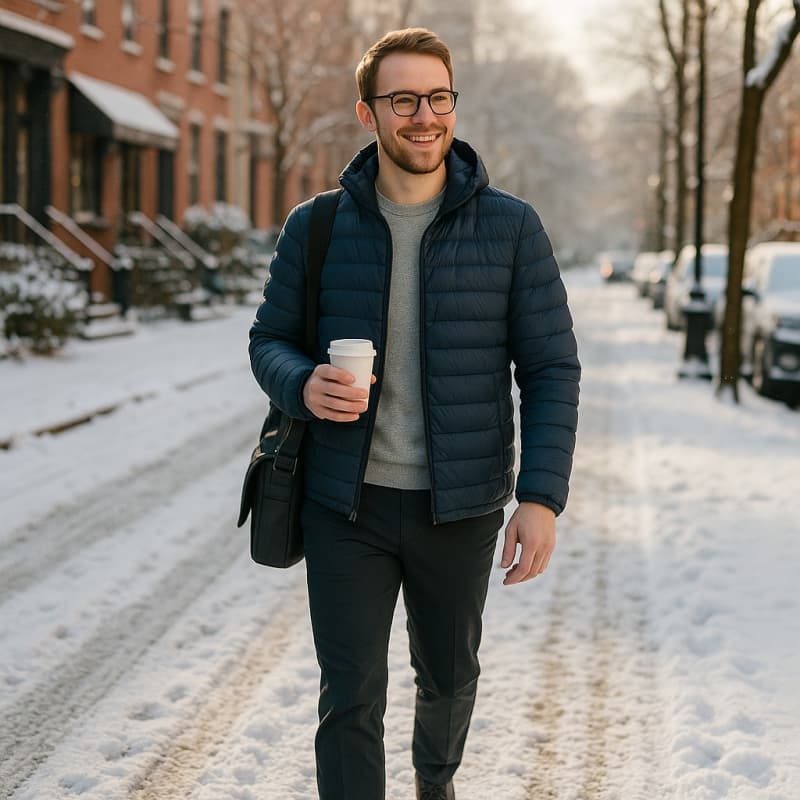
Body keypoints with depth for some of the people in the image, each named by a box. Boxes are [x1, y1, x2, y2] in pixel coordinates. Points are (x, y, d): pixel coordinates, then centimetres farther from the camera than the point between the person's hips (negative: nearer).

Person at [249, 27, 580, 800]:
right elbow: (269, 343, 4)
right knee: (350, 700, -2)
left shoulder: (511, 228, -8)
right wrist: (304, 387, -21)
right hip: (347, 502, 0)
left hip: (460, 505, 1)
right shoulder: (316, 227, -4)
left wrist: (542, 498, -18)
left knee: (448, 670, 21)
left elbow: (551, 369, -7)